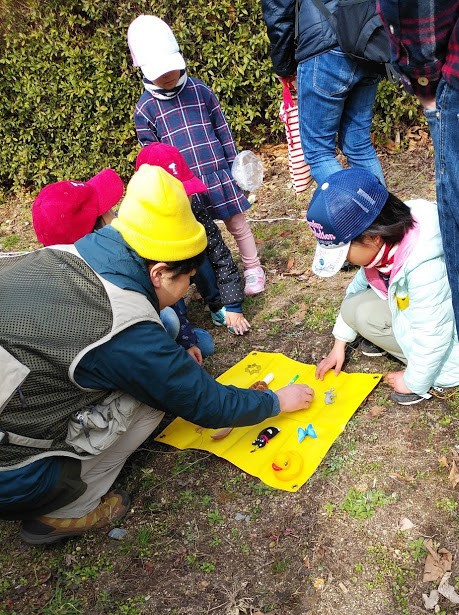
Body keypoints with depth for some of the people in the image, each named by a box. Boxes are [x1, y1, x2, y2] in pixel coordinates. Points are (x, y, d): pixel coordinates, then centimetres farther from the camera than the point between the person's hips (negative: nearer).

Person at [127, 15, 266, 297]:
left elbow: (223, 129, 8)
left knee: (237, 224, 9)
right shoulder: (145, 108, -1)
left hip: (219, 174, 1)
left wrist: (234, 165, 7)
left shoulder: (201, 90, 3)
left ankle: (253, 269, 26)